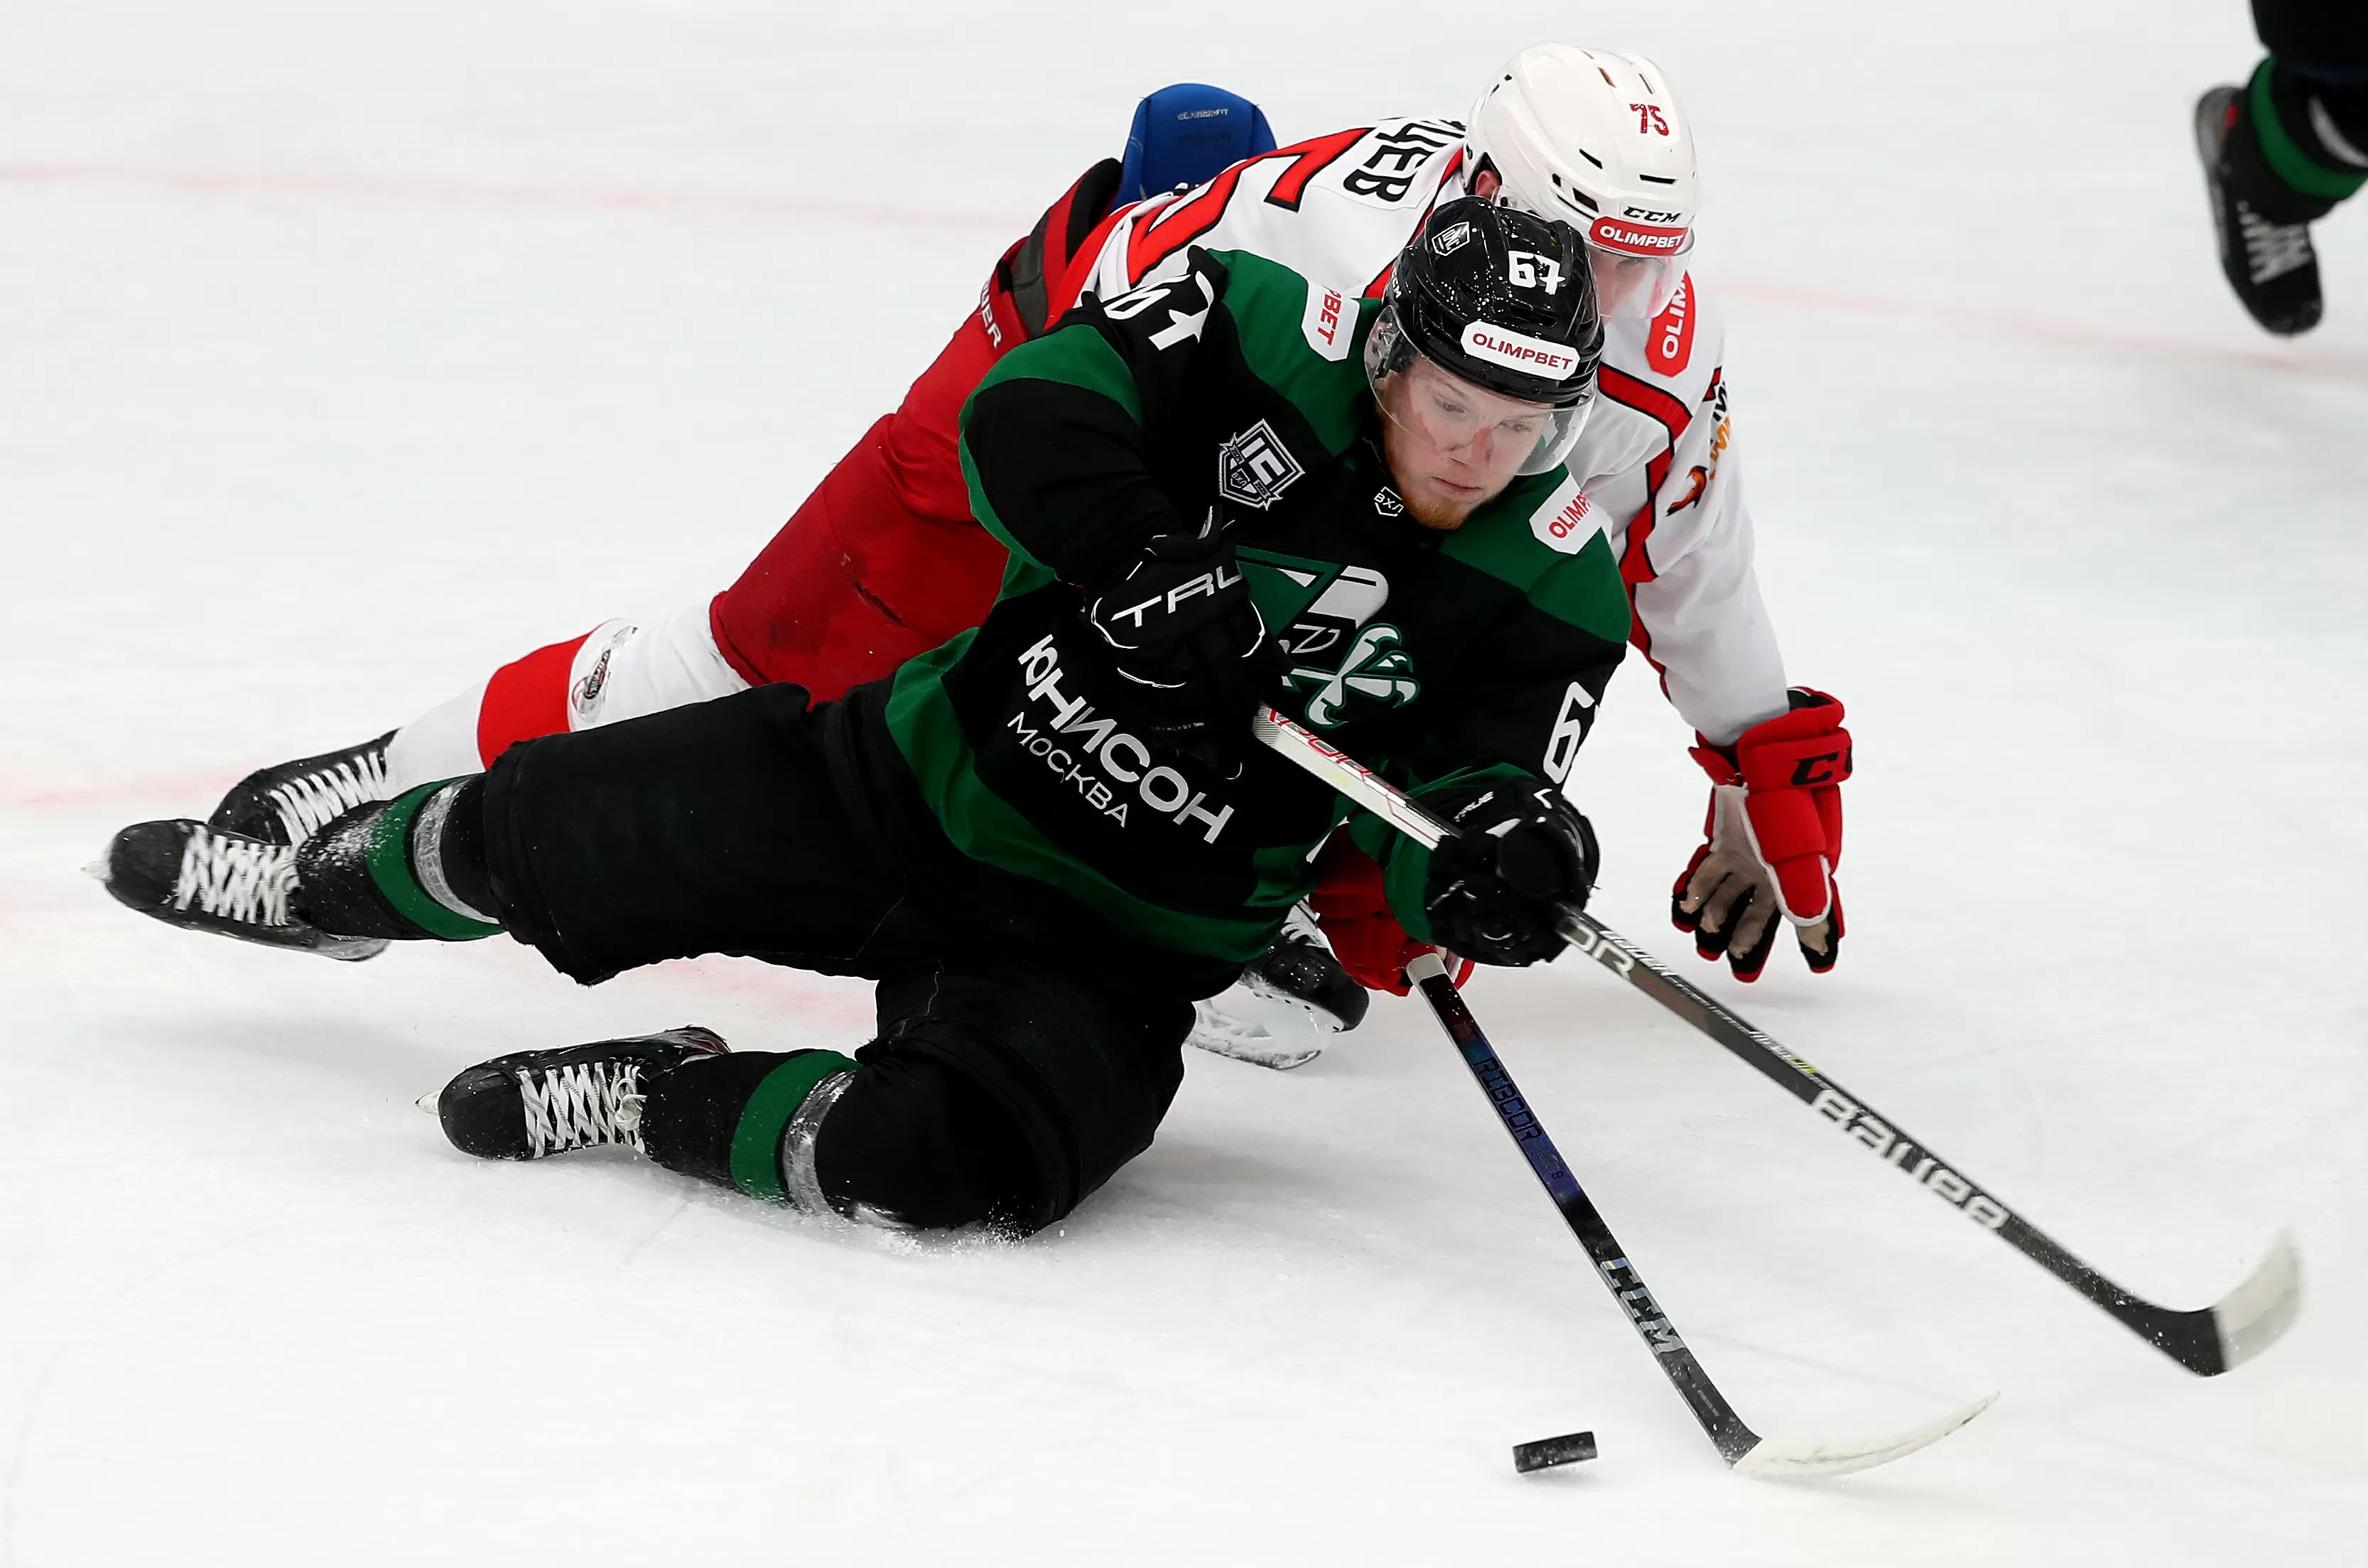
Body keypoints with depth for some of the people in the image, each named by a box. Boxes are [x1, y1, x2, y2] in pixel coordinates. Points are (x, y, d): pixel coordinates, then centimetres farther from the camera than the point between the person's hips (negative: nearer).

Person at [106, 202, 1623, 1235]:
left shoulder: (1554, 592, -12)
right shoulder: (1270, 338, -13)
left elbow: (1434, 852, -11)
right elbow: (1027, 415, -21)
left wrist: (1510, 860, -34)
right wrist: (1139, 563, -36)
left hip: (1106, 949, -1)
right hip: (916, 778, 1)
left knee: (947, 1157, -33)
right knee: (535, 832, 8)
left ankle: (664, 1099, -4)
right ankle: (330, 878, 45)